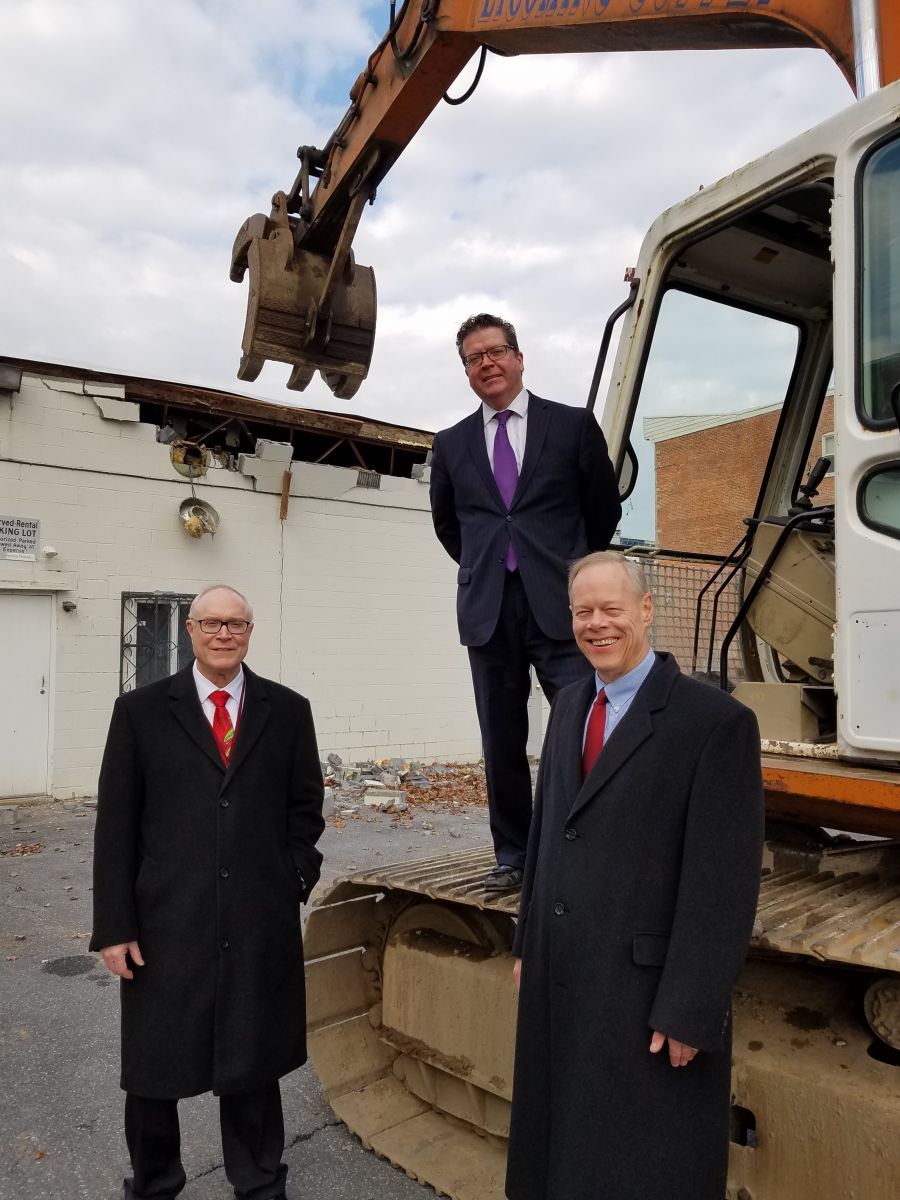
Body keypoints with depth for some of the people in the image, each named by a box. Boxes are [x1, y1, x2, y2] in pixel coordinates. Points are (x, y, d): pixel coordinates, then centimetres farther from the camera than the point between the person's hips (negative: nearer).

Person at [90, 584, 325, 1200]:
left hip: (262, 925, 1)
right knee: (154, 1065, 16)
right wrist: (115, 925, -4)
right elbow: (115, 825, -2)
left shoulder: (288, 710, 1)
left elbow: (306, 806, 8)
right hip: (166, 925, 0)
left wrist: (294, 878, -3)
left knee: (254, 1061, 17)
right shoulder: (141, 711, -1)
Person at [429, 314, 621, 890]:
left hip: (560, 604, -2)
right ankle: (513, 854, 21)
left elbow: (604, 508, 12)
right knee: (502, 741, 8)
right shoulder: (451, 444, 12)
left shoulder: (574, 424, 5)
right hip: (487, 609, 3)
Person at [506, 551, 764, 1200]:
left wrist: (689, 1012, -15)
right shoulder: (570, 706, 6)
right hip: (559, 985, 7)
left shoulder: (717, 721, -16)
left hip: (647, 997, -6)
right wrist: (529, 944, 13)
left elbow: (724, 881, -16)